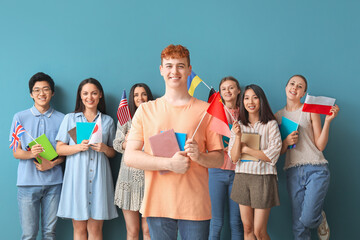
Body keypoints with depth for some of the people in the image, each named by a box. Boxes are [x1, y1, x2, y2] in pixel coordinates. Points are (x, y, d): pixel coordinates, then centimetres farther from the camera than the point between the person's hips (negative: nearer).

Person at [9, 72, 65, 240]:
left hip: (53, 182, 1)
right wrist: (31, 153, -19)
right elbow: (16, 152, 3)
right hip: (28, 182, -1)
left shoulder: (61, 119, 7)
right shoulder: (20, 117, 5)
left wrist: (52, 163, -11)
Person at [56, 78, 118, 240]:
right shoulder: (70, 118, 10)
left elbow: (112, 153, 15)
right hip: (77, 176, -1)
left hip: (99, 176, 1)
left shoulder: (108, 121, 13)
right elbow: (60, 148, 5)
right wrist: (79, 147, -12)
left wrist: (104, 148, -7)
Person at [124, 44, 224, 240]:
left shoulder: (205, 110, 5)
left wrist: (199, 156, -16)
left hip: (195, 206, 0)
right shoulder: (145, 110, 7)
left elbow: (219, 159, 6)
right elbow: (130, 157, -1)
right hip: (157, 204, 1)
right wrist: (169, 163, -13)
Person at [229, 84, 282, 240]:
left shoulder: (271, 124, -4)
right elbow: (234, 158, -1)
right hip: (242, 177, 4)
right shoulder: (238, 125, 6)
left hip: (263, 178, -4)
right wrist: (238, 136, -16)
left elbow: (272, 156, -12)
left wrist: (246, 149, -9)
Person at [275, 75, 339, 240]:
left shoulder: (311, 111, 4)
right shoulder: (278, 116, 12)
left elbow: (320, 146, -1)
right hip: (293, 172, 3)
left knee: (308, 219, -12)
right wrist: (286, 142, -9)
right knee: (298, 226, 3)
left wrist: (328, 121, -11)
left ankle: (321, 220, 22)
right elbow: (279, 151, 13)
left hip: (316, 170, -3)